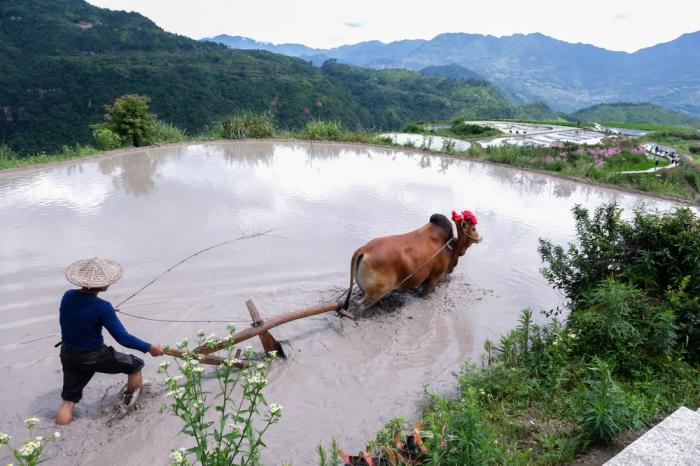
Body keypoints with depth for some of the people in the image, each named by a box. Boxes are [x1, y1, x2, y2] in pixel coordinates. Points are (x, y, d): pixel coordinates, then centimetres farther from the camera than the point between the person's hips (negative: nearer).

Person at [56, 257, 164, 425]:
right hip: (93, 357, -6)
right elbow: (123, 338, -25)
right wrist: (149, 348, -14)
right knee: (135, 365, 16)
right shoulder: (102, 307, -27)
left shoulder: (67, 296, -9)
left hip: (68, 354, 6)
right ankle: (131, 396, 35)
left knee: (69, 398, 21)